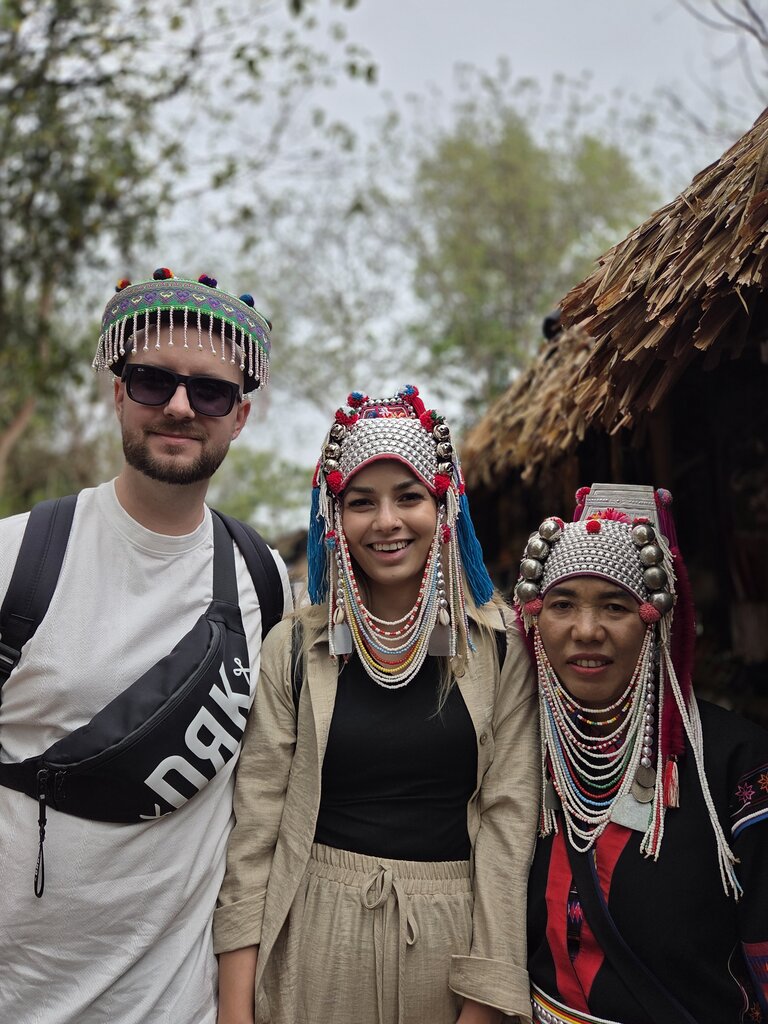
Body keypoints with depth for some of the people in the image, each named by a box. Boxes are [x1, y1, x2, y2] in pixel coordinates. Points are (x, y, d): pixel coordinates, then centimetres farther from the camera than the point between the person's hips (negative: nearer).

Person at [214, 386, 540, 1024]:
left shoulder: (497, 650, -4)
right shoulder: (297, 649, -2)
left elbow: (510, 816, -6)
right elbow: (255, 822, -3)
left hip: (450, 940, 0)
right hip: (319, 934, 1)